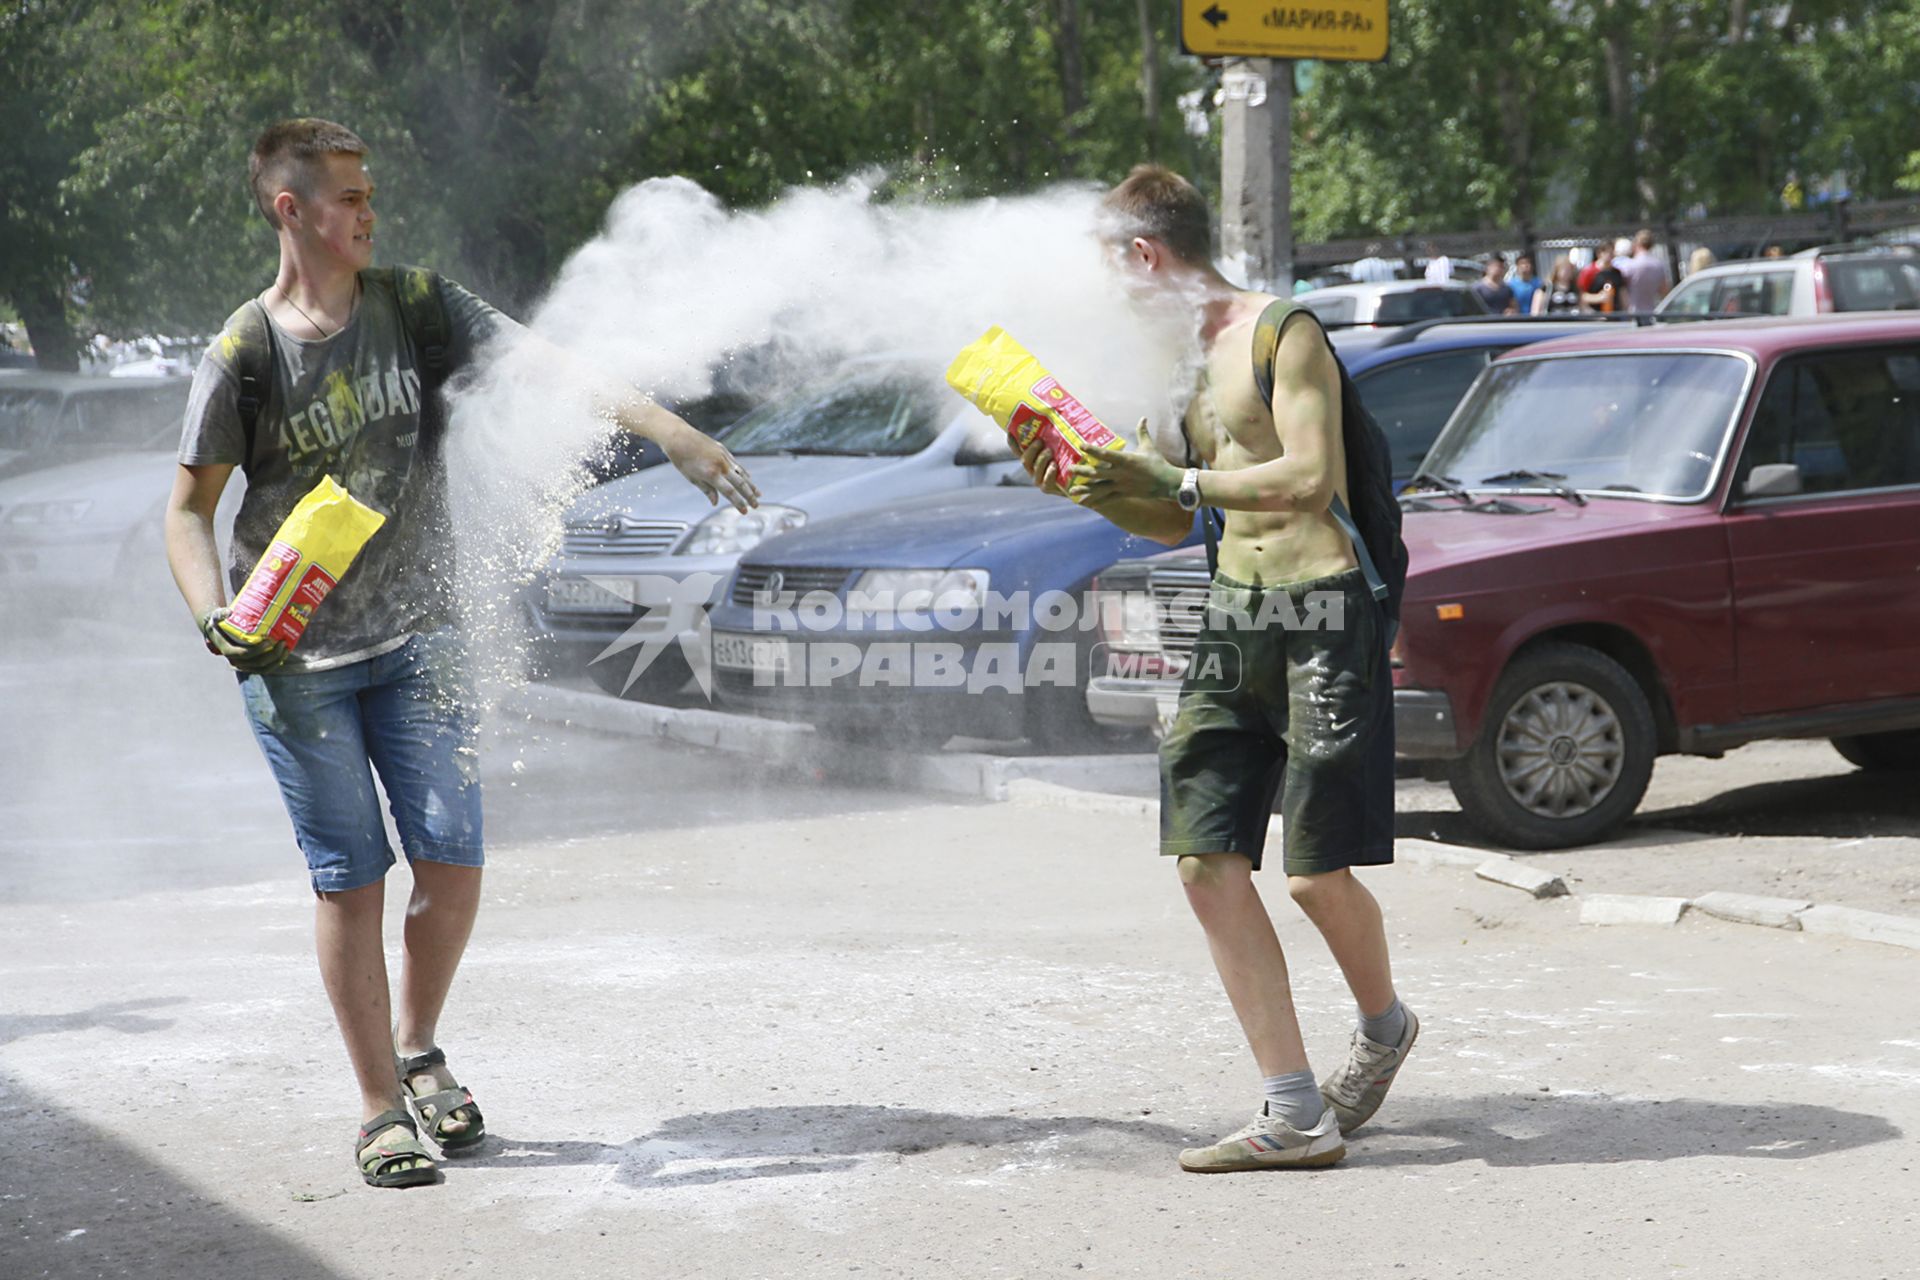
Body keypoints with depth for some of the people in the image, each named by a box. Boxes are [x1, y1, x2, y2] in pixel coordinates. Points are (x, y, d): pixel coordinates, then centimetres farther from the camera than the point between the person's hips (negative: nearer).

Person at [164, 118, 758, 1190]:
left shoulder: (416, 305, -1)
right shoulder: (246, 354, -8)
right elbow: (191, 505, -1)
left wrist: (676, 434, -20)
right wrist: (215, 619, -17)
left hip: (416, 638, 3)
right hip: (294, 654, -3)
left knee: (454, 859, -1)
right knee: (350, 877, 0)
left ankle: (418, 1050, 25)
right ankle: (382, 1109, 12)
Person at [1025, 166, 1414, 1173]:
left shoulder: (1282, 332, -7)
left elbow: (1311, 478, -19)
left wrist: (1180, 481, -20)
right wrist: (1089, 489, 8)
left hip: (1321, 609, -8)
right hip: (1231, 614, 8)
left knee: (1317, 872, -8)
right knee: (1207, 861, -4)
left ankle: (1383, 1025, 25)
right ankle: (1292, 1115, -2)